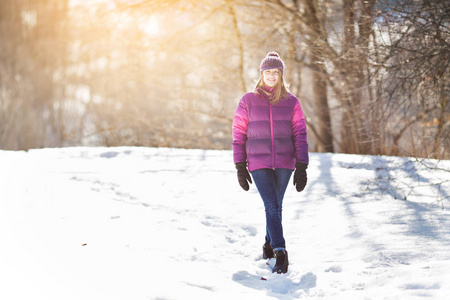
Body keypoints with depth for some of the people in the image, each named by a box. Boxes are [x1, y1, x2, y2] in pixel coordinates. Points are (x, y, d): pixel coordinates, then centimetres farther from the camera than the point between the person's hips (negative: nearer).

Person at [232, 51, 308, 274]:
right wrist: (240, 167, 0)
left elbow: (300, 136, 4)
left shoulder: (291, 102, 5)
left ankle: (269, 244, 33)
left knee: (275, 207, 12)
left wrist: (301, 168, -3)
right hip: (258, 164, -2)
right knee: (272, 207, -12)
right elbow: (238, 134, 4)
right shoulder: (248, 101, 2)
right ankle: (280, 254, -15)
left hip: (284, 163, 2)